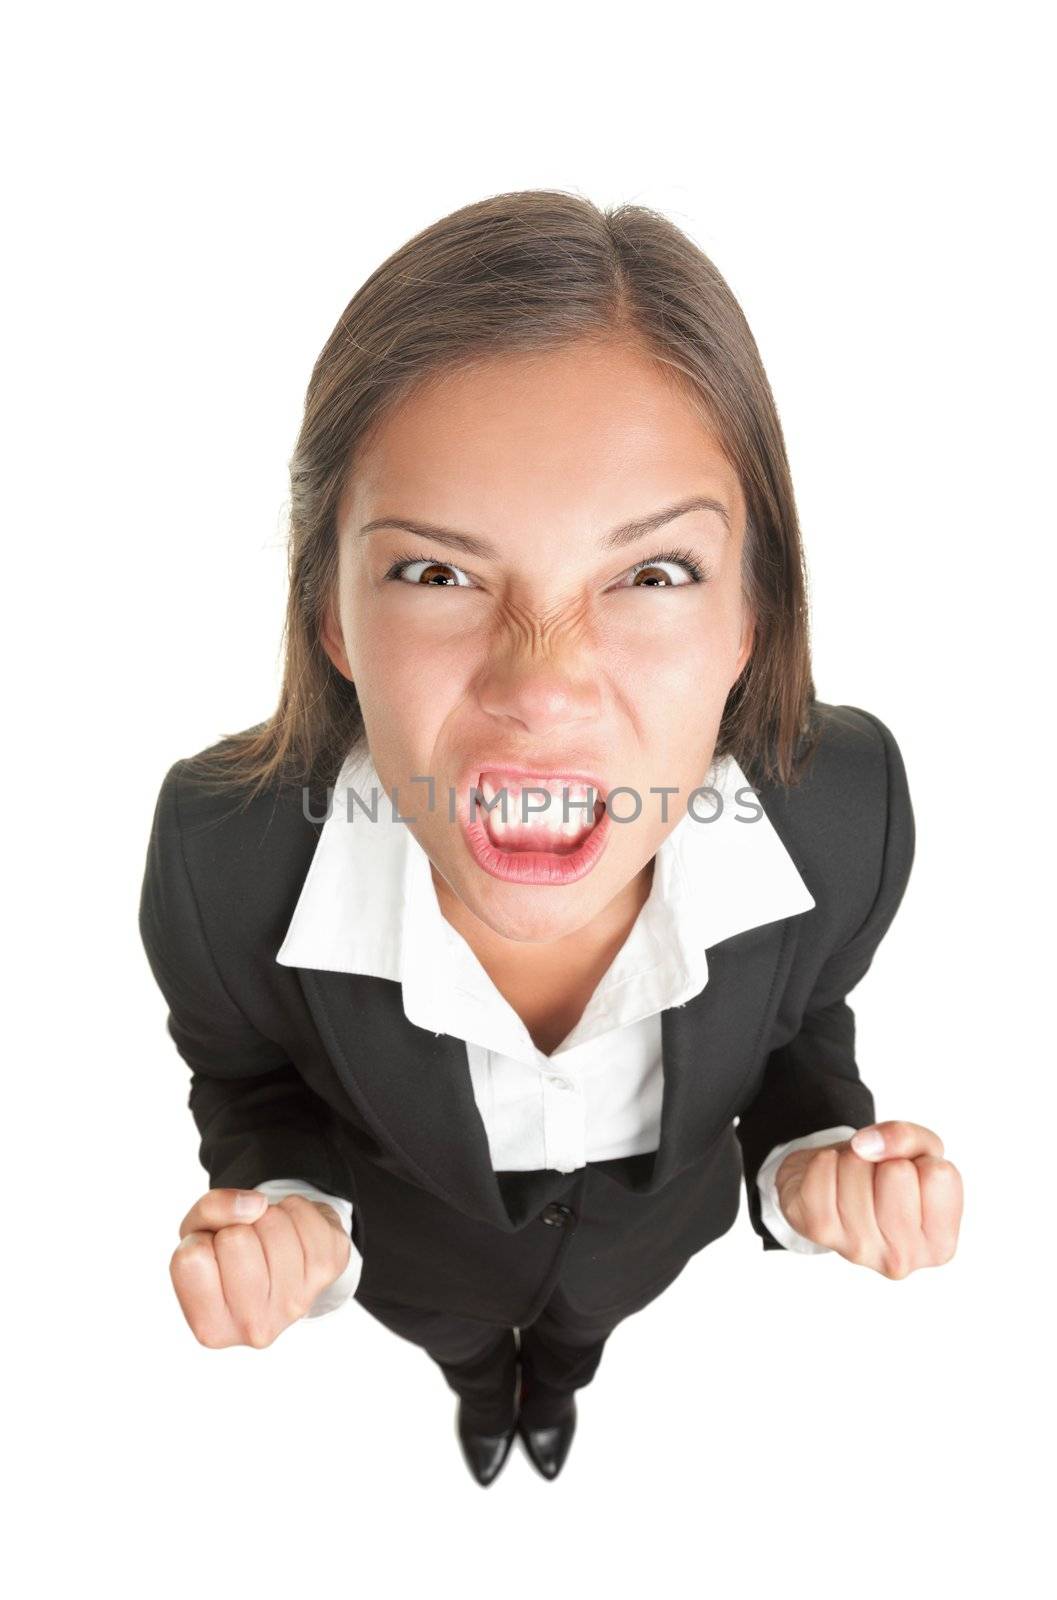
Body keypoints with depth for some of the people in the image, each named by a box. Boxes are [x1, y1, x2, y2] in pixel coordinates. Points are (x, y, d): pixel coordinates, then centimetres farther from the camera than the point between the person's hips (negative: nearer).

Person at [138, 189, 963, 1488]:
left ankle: (559, 1382, 77)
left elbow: (802, 1030, -11)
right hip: (415, 1264, -1)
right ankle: (480, 1390, 76)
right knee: (463, 1358, 37)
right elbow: (251, 1085, -15)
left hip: (655, 1240, 2)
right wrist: (286, 1214, -34)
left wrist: (814, 1164, -30)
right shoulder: (219, 849, -39)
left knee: (580, 1349, 39)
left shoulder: (851, 806, -36)